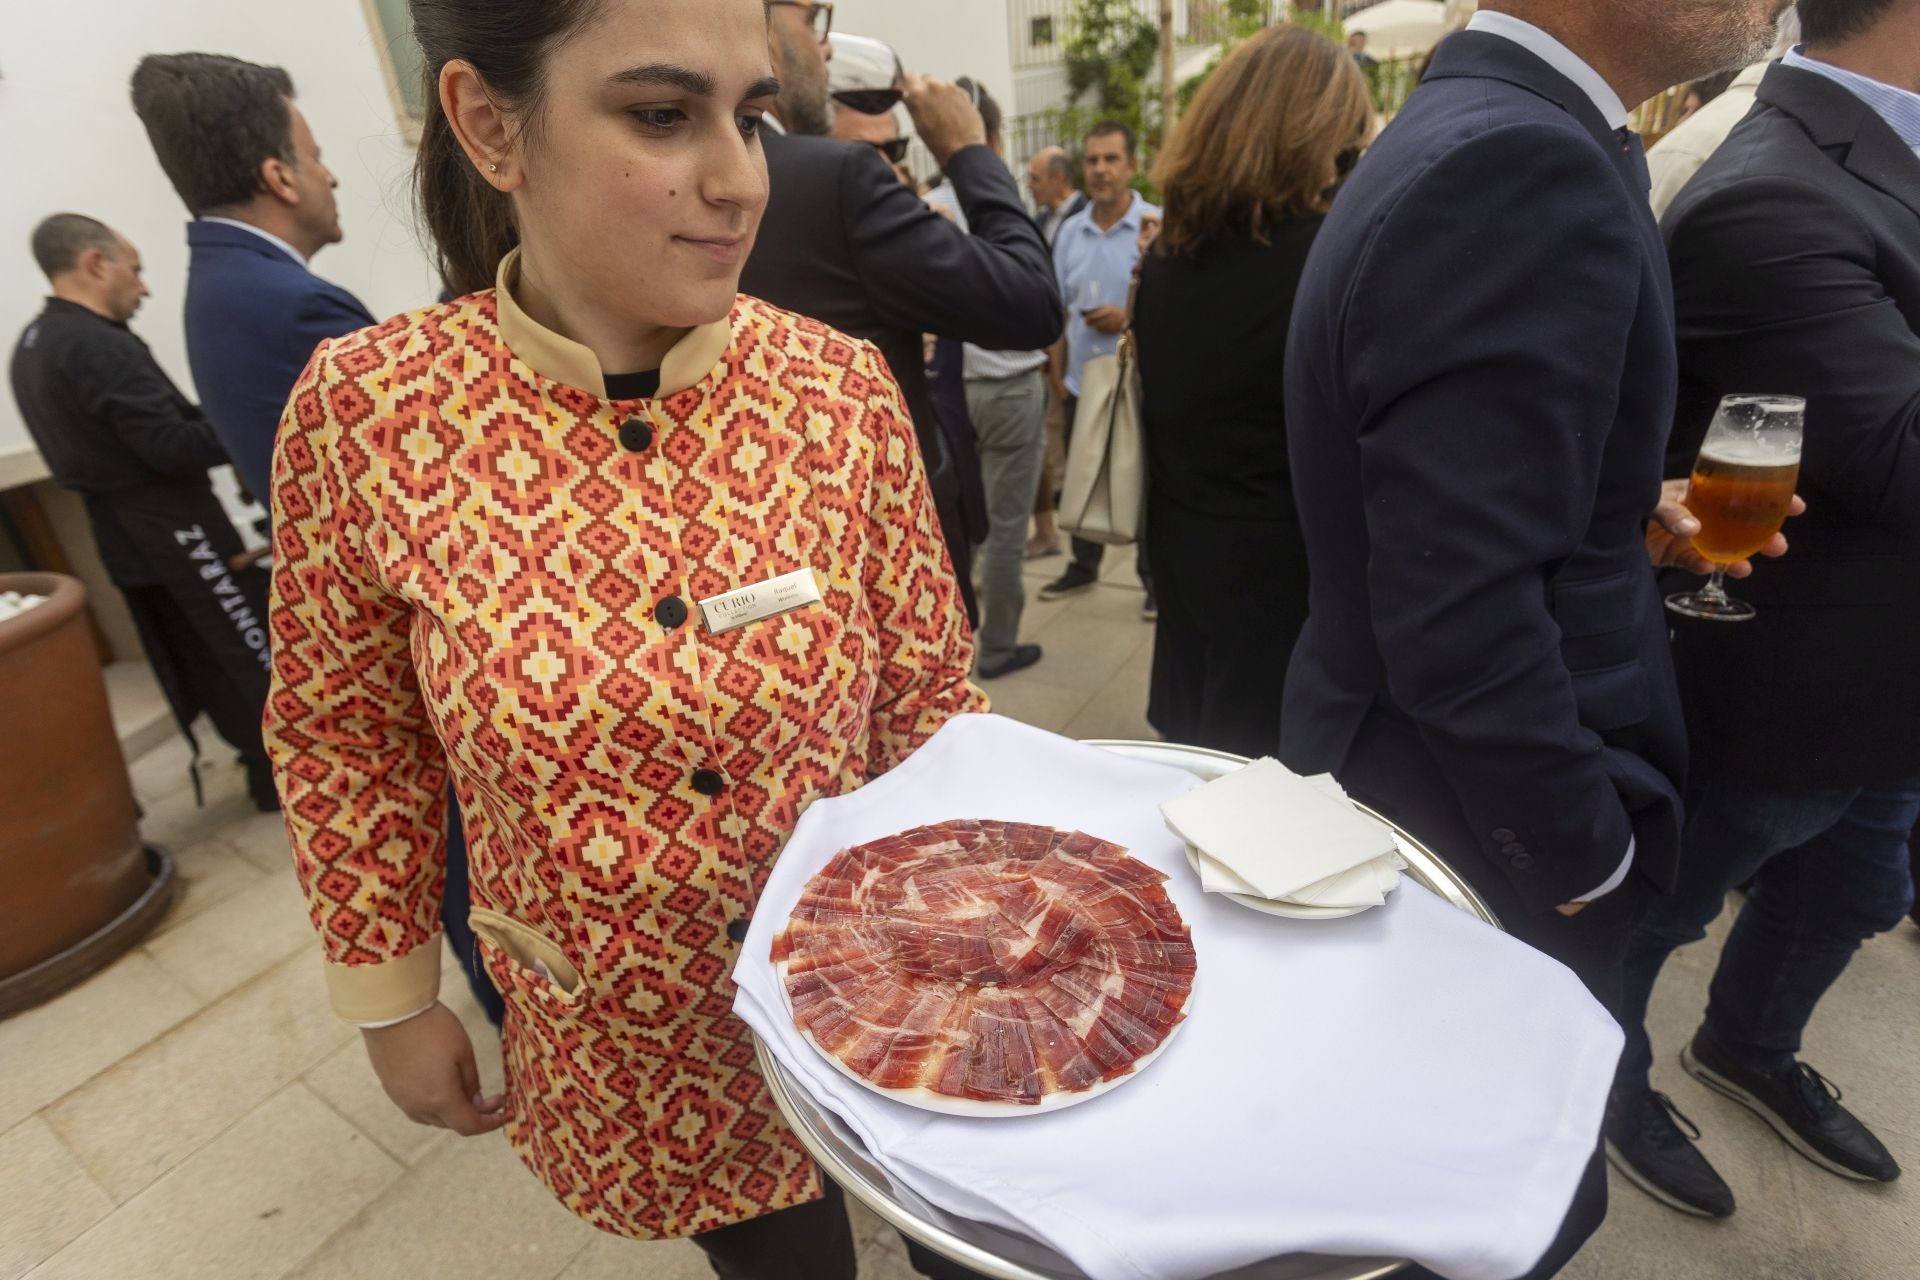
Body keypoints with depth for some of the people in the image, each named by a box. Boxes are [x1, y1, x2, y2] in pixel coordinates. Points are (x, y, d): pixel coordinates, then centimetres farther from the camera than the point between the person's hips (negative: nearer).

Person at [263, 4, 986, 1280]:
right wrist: (392, 1001, 4)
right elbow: (343, 738, -2)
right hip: (630, 1045, 0)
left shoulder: (843, 385, -15)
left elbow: (929, 696, -6)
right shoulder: (365, 410, -16)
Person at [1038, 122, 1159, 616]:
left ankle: (1156, 578, 18)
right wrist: (1056, 371, 7)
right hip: (1081, 381, 5)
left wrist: (1131, 319, -21)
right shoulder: (1070, 231, 8)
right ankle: (1083, 566, 32)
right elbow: (1059, 309, 11)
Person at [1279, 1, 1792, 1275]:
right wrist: (1590, 859, -16)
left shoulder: (1478, 138, 7)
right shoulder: (1524, 168, -26)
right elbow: (1464, 620, -30)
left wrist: (1628, 511, 4)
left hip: (1419, 773, 9)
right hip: (1482, 826, -9)